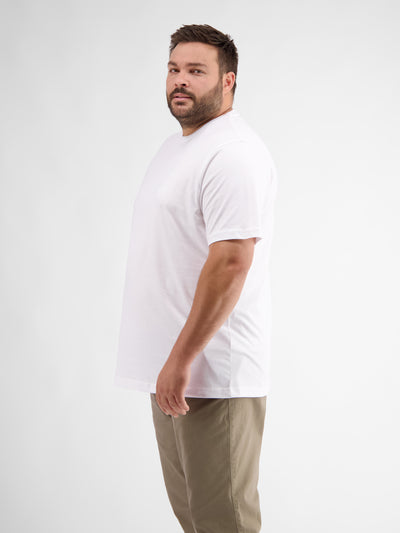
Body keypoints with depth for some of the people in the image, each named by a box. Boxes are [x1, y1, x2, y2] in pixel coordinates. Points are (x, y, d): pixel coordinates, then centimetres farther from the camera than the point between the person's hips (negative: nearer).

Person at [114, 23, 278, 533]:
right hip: (171, 366, 10)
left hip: (213, 374, -10)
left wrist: (182, 358, -24)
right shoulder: (174, 146, 16)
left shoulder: (233, 153, -17)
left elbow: (231, 262, -25)